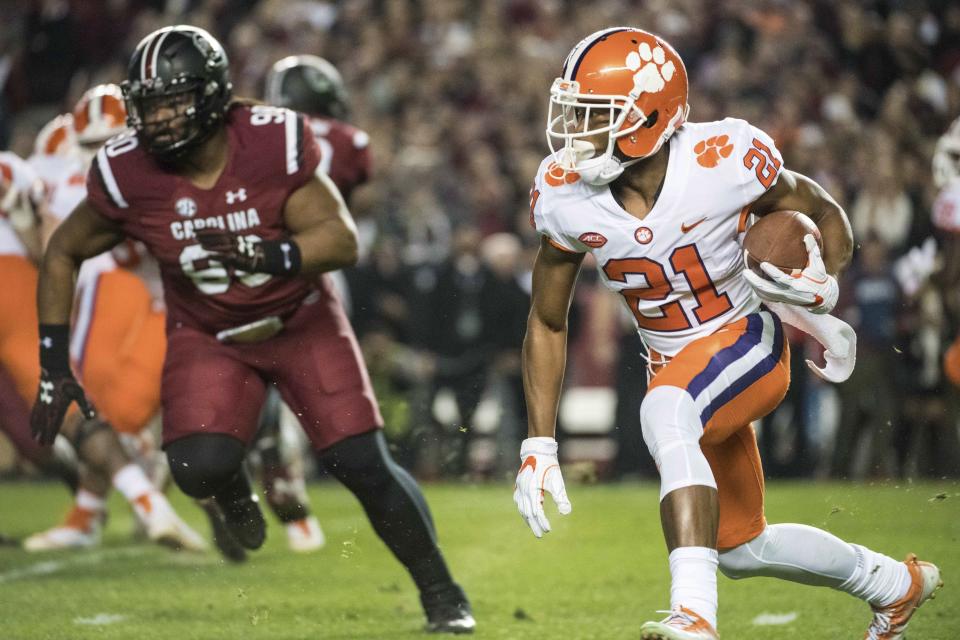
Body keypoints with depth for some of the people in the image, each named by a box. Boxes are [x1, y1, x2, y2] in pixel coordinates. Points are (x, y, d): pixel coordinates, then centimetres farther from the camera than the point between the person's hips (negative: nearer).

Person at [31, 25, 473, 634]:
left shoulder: (276, 143, -26)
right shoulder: (128, 174, -20)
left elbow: (343, 240, -25)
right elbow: (64, 253, -4)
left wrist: (274, 257, -45)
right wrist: (55, 366, -7)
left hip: (302, 321, -1)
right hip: (209, 337, 1)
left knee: (365, 466, -8)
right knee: (201, 469, -23)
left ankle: (441, 593, 15)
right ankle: (235, 494, 16)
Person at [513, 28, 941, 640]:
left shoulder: (723, 162, -25)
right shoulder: (566, 197, -14)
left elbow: (823, 213, -4)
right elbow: (547, 323, 0)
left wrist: (822, 283, -25)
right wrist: (540, 443, -5)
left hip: (747, 341, -6)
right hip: (674, 367, 6)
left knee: (666, 413, -38)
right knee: (740, 549, 16)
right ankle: (896, 583, 42)